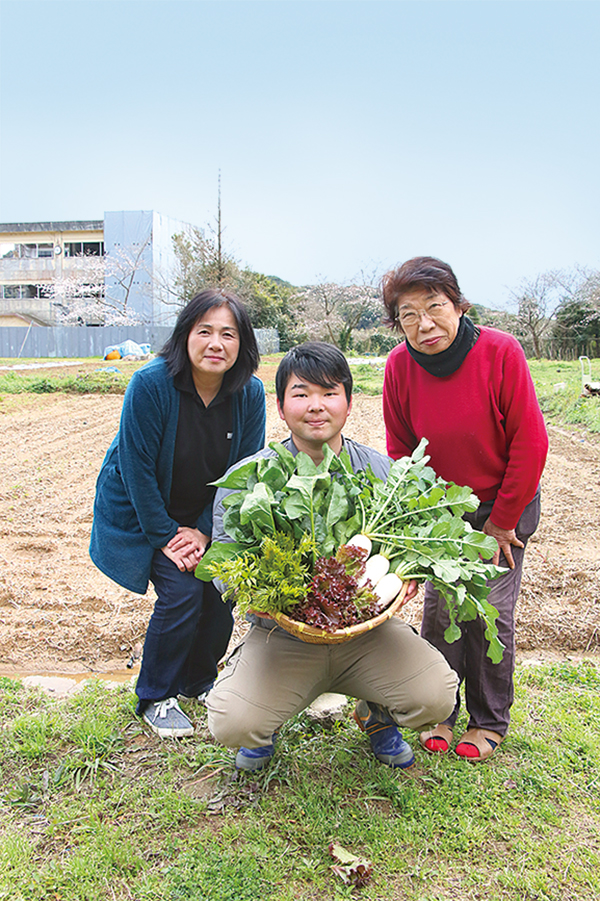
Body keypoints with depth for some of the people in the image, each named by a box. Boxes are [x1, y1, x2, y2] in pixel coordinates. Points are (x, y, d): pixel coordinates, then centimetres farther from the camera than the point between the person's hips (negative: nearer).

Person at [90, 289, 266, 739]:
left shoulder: (250, 393, -13)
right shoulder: (151, 384, -24)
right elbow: (137, 469, -20)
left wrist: (205, 532, -14)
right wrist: (165, 537, -17)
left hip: (208, 515, 4)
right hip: (141, 514, -4)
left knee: (221, 586, -7)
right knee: (181, 590, -16)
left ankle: (198, 679, 21)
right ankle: (155, 697, 8)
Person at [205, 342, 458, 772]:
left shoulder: (384, 473, 0)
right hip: (282, 633, -1)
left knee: (436, 697, -19)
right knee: (232, 723, -23)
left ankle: (376, 715, 18)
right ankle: (265, 728, 18)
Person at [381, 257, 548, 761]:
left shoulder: (501, 352, -22)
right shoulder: (400, 366, -14)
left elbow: (529, 443, -16)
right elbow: (401, 452, 0)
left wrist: (502, 521, -11)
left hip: (505, 507, -2)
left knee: (490, 612, 1)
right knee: (439, 607, 2)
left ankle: (489, 721, 22)